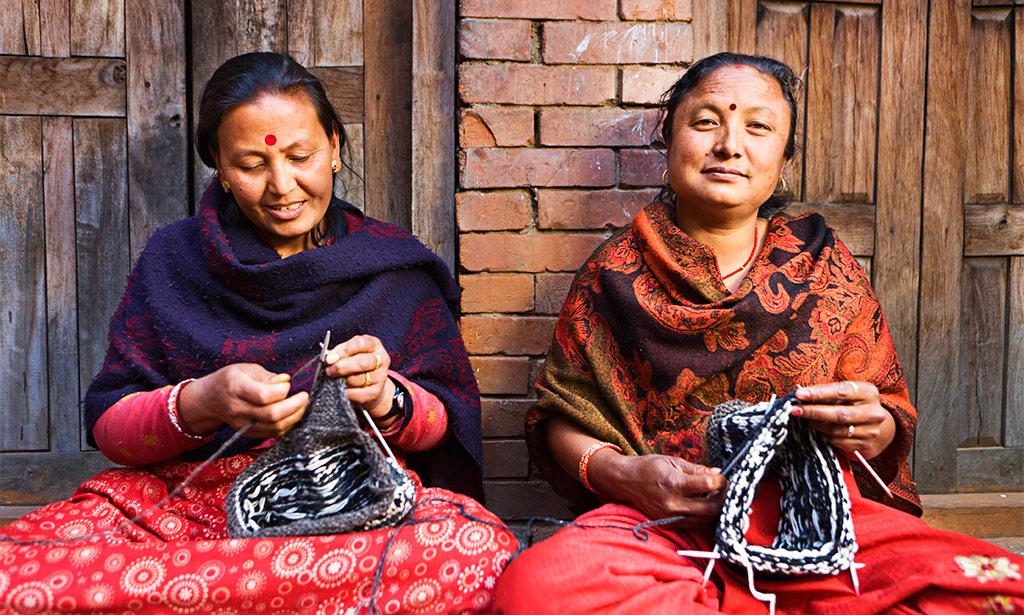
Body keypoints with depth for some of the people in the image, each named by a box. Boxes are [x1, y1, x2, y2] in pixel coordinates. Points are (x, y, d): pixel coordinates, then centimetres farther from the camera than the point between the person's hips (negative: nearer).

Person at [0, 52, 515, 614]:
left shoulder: (393, 264, 8)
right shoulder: (174, 258, 10)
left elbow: (445, 424, 6)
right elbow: (107, 425, 3)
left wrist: (386, 399, -17)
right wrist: (200, 405, -19)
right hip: (188, 496, -1)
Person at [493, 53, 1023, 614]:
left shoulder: (826, 265, 10)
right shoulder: (615, 272, 5)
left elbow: (891, 415, 13)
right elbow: (562, 419, 6)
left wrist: (873, 431, -11)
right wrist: (620, 473, -14)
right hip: (663, 521, -1)